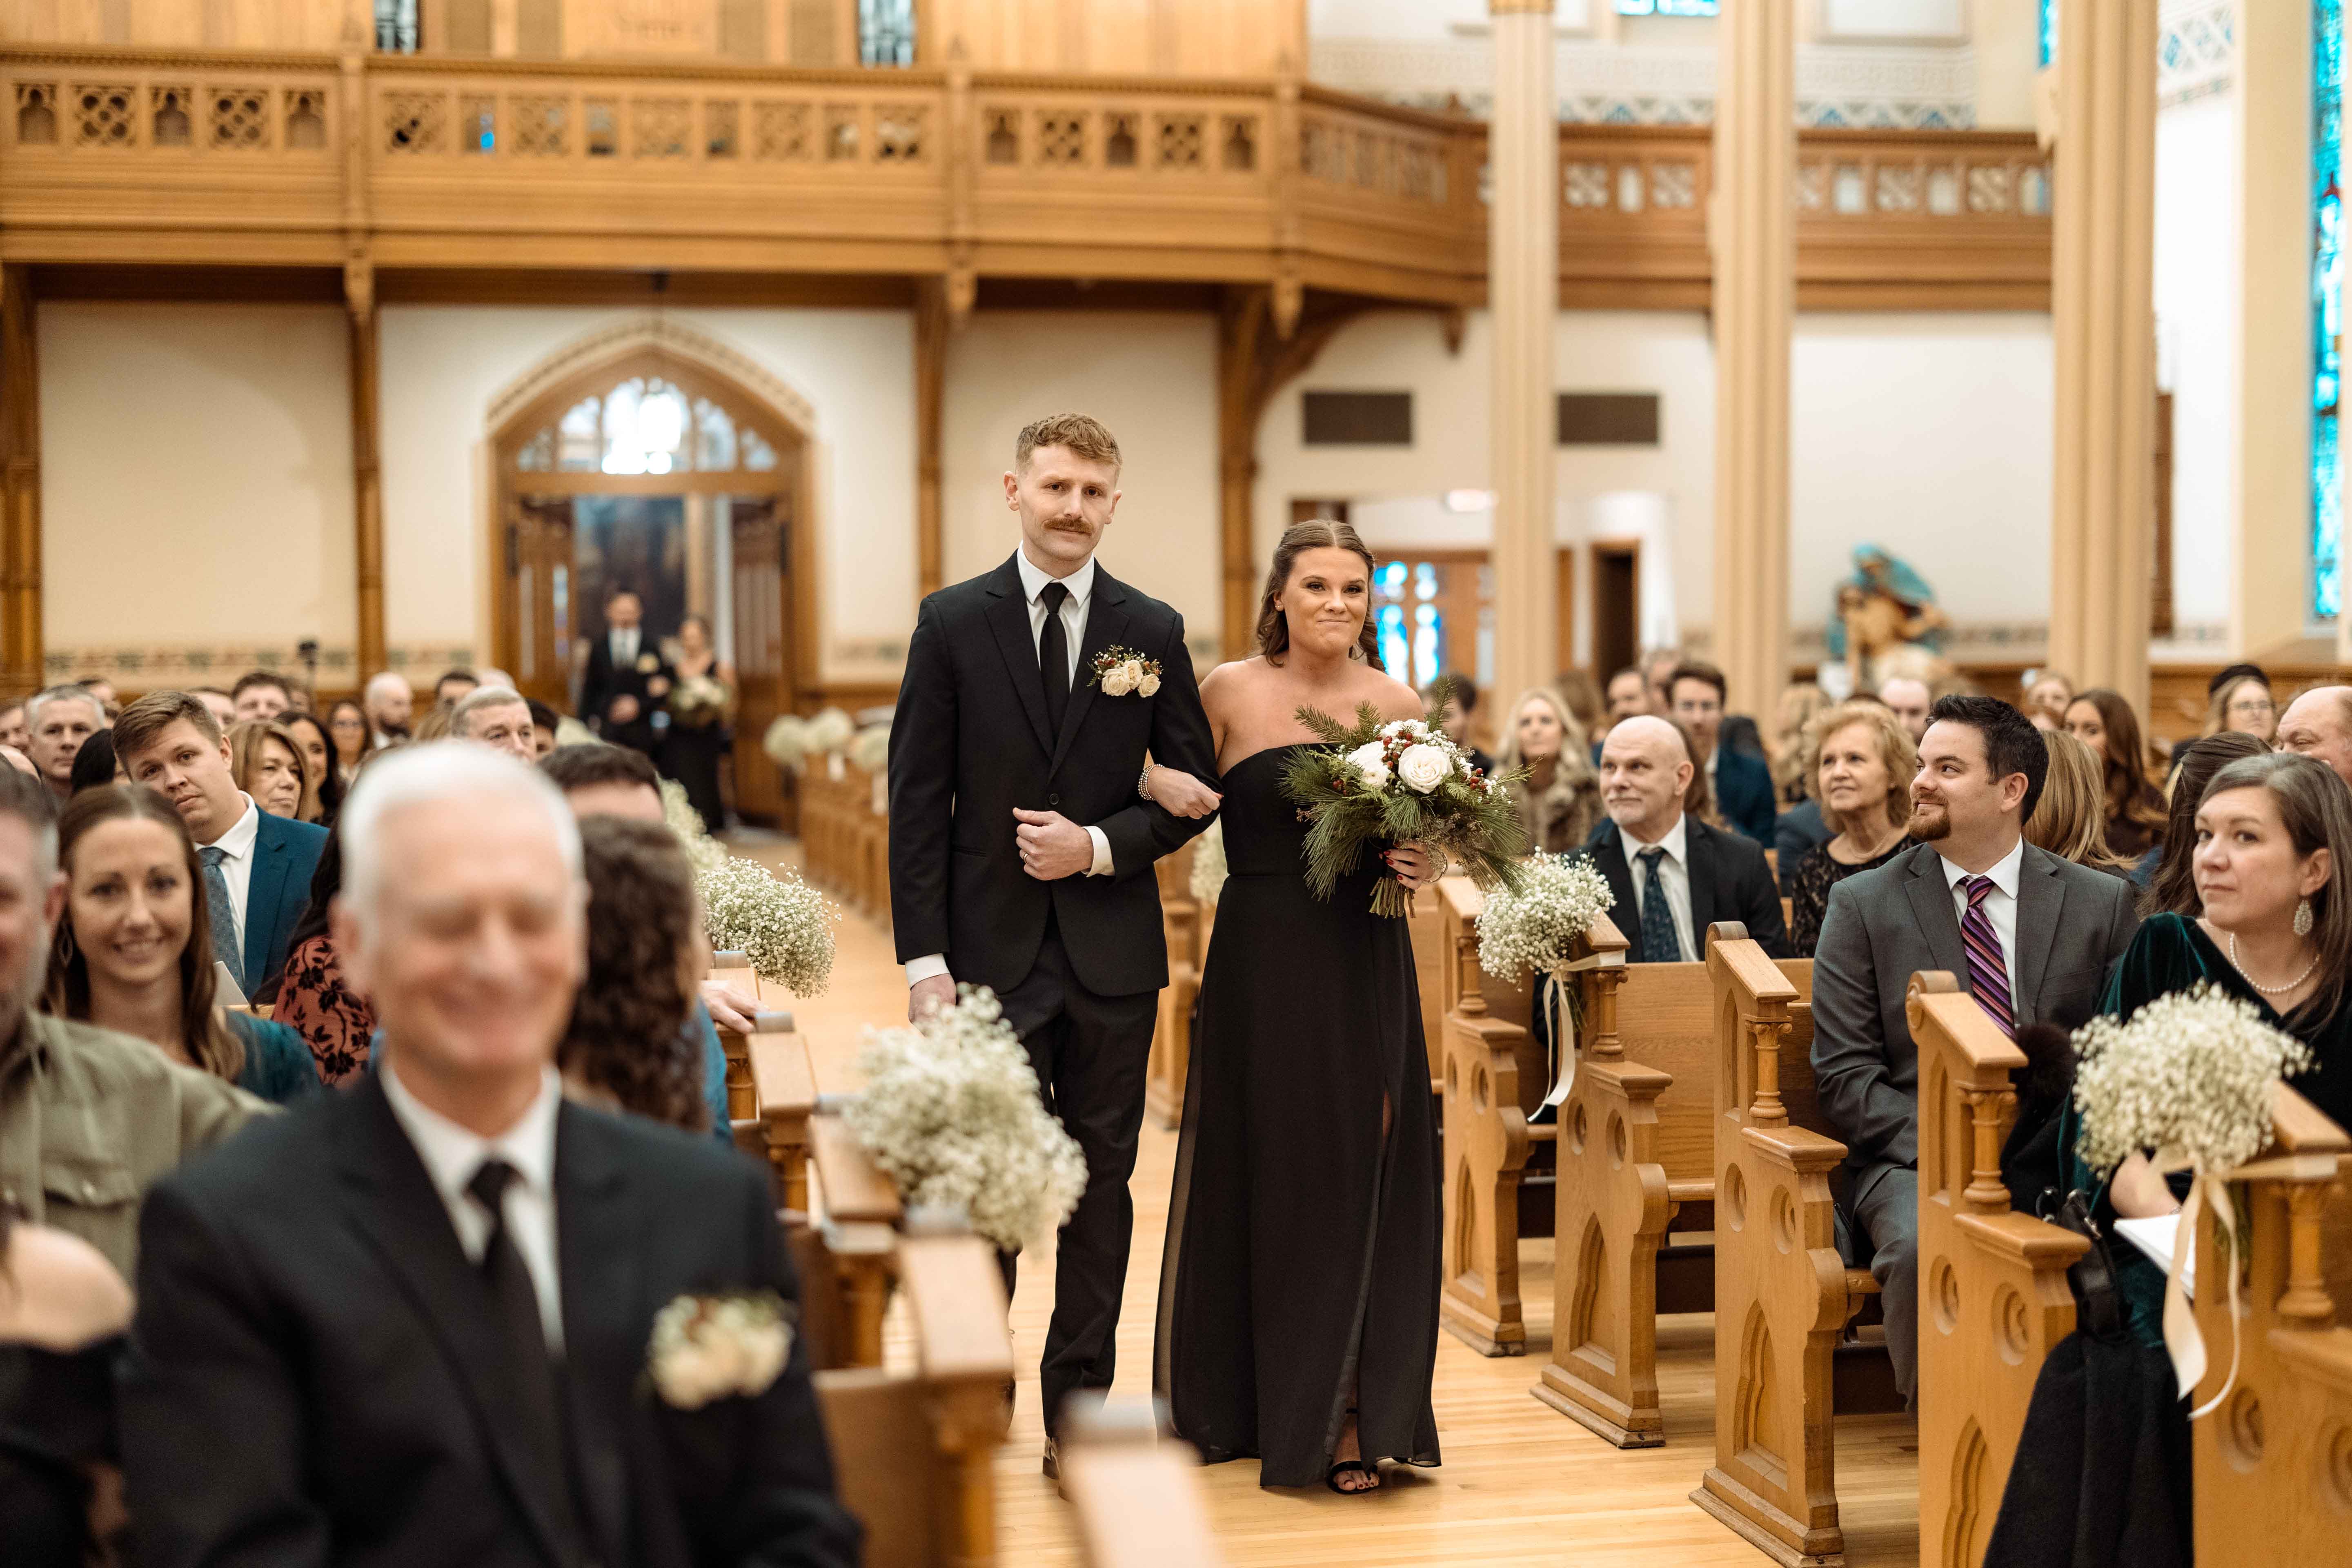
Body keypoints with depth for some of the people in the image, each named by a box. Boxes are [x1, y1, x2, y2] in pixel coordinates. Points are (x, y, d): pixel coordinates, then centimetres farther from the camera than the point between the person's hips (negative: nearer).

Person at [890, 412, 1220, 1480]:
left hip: (1111, 953, 2)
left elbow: (1194, 786, 7)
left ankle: (1078, 1411, 18)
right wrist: (924, 958, -9)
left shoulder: (1153, 630, 5)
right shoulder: (952, 622, 0)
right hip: (992, 952, -2)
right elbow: (917, 800, -3)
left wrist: (1102, 846, -11)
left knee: (1101, 1185, 8)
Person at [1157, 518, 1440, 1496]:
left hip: (1368, 964, 1)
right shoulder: (1231, 691, -2)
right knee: (1267, 1174, 7)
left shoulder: (1397, 703, 4)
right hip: (1264, 963, -1)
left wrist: (1427, 867, -7)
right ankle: (1254, 1401, 23)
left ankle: (1352, 1414, 10)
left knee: (1364, 1179, 1)